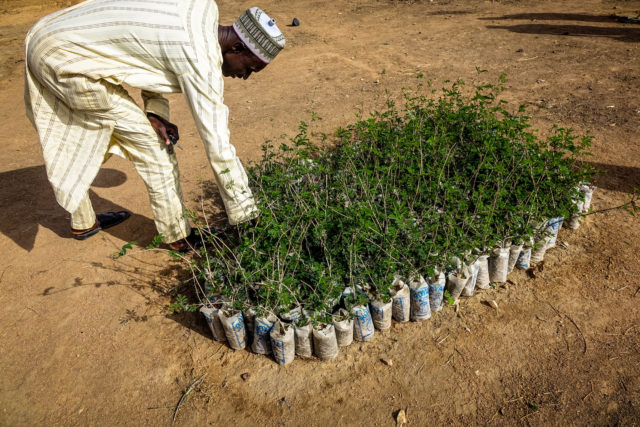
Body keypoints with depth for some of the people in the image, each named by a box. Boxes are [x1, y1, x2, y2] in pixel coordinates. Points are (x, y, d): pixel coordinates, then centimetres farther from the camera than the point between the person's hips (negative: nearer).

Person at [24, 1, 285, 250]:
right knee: (149, 142, -3)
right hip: (70, 62, -10)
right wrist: (246, 218, -17)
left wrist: (156, 112, -2)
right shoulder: (200, 59, -25)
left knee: (69, 148, 23)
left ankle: (83, 222, 45)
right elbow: (217, 146, -25)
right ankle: (178, 235, 11)